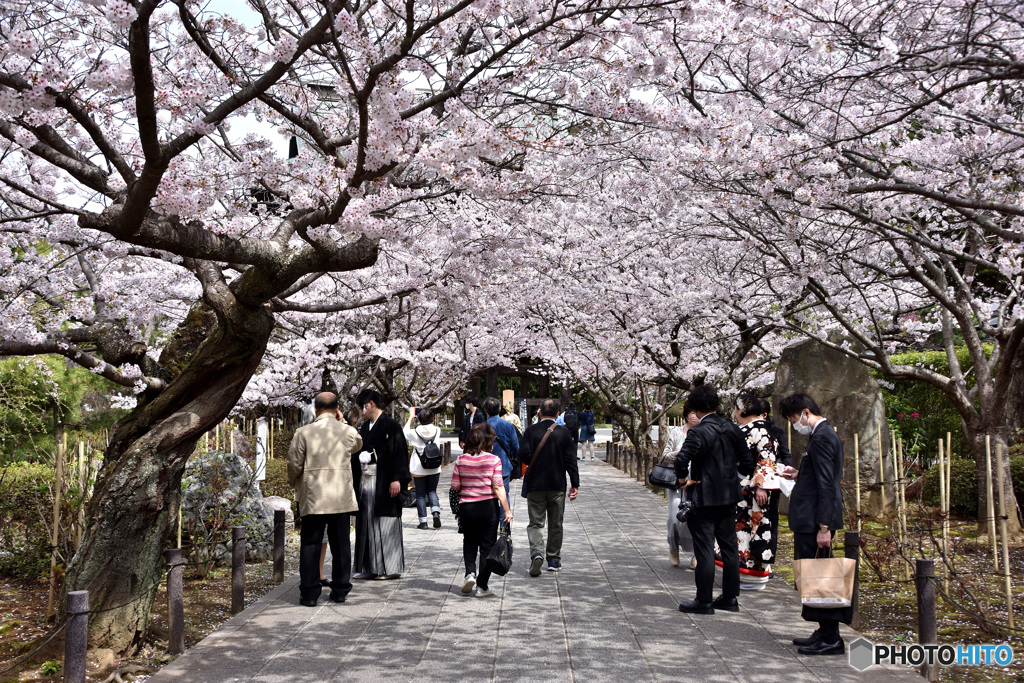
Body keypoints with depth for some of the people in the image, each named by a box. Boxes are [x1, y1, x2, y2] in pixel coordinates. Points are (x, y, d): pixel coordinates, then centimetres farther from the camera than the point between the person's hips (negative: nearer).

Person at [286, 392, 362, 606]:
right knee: (340, 544, 11)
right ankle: (340, 590, 16)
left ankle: (310, 592, 5)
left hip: (313, 498, -2)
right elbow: (358, 445, 24)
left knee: (311, 544, 5)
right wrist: (342, 423, 18)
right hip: (341, 498, 2)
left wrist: (293, 483, 17)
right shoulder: (348, 432, 1)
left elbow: (294, 463, -3)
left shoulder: (303, 433, -5)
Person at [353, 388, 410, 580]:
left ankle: (390, 568, 7)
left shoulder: (391, 426, -9)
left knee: (385, 526, -2)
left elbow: (399, 452, -14)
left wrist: (397, 479, -20)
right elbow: (358, 451, 18)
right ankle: (369, 567, 16)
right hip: (365, 481, 8)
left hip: (383, 483, -8)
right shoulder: (365, 427, 15)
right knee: (366, 524, 9)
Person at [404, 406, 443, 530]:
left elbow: (405, 432, 9)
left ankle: (423, 521, 7)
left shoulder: (415, 433, -14)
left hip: (419, 469, -2)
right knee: (432, 491, 16)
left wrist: (411, 416, 15)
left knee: (420, 494, 8)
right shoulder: (437, 430, -8)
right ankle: (436, 513, -7)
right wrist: (427, 415, 15)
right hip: (434, 468, 2)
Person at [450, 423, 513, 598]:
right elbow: (498, 487, -13)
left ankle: (470, 572, 2)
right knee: (487, 546, 7)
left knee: (469, 542, 23)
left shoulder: (461, 460, -2)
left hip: (466, 506, 2)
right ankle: (482, 587, 7)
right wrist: (507, 511, -10)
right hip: (488, 506, -2)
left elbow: (455, 486, 0)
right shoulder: (494, 460, -9)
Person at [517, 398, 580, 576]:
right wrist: (575, 484, 1)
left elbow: (523, 454, -12)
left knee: (535, 522, 4)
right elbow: (570, 460, -4)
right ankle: (554, 559, 18)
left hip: (535, 484, 0)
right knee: (555, 524, 12)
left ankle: (537, 553, -18)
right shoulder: (564, 432, -3)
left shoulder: (531, 431, -4)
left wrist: (533, 465, 10)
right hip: (557, 485, 0)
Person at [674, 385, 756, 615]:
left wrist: (683, 479, -13)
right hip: (729, 497, 7)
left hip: (704, 498, -7)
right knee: (729, 547, 13)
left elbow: (682, 459, -30)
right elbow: (748, 462, 7)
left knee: (705, 550, -1)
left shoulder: (698, 432, -17)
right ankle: (730, 598, 21)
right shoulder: (732, 429, 4)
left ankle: (704, 602, 5)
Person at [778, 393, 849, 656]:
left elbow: (827, 485, -21)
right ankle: (825, 632, 23)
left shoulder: (821, 437, -16)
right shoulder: (825, 434, 16)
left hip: (815, 522, -10)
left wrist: (824, 527, -23)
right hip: (813, 520, 10)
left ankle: (831, 639, 1)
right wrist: (799, 475, 11)